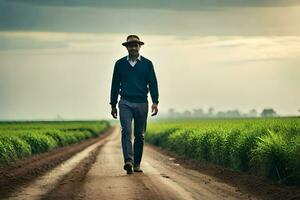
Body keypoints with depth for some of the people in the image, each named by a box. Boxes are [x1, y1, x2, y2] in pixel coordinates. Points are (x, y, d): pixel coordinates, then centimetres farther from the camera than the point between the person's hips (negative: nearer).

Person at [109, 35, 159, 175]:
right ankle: (128, 161, -27)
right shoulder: (120, 64, 7)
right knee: (126, 131, -17)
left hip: (142, 104, 1)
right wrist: (113, 105, 9)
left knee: (140, 135, 6)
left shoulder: (147, 64, 5)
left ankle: (137, 164, 14)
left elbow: (152, 83, 2)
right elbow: (115, 85, 11)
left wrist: (155, 102, -11)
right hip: (125, 103, -1)